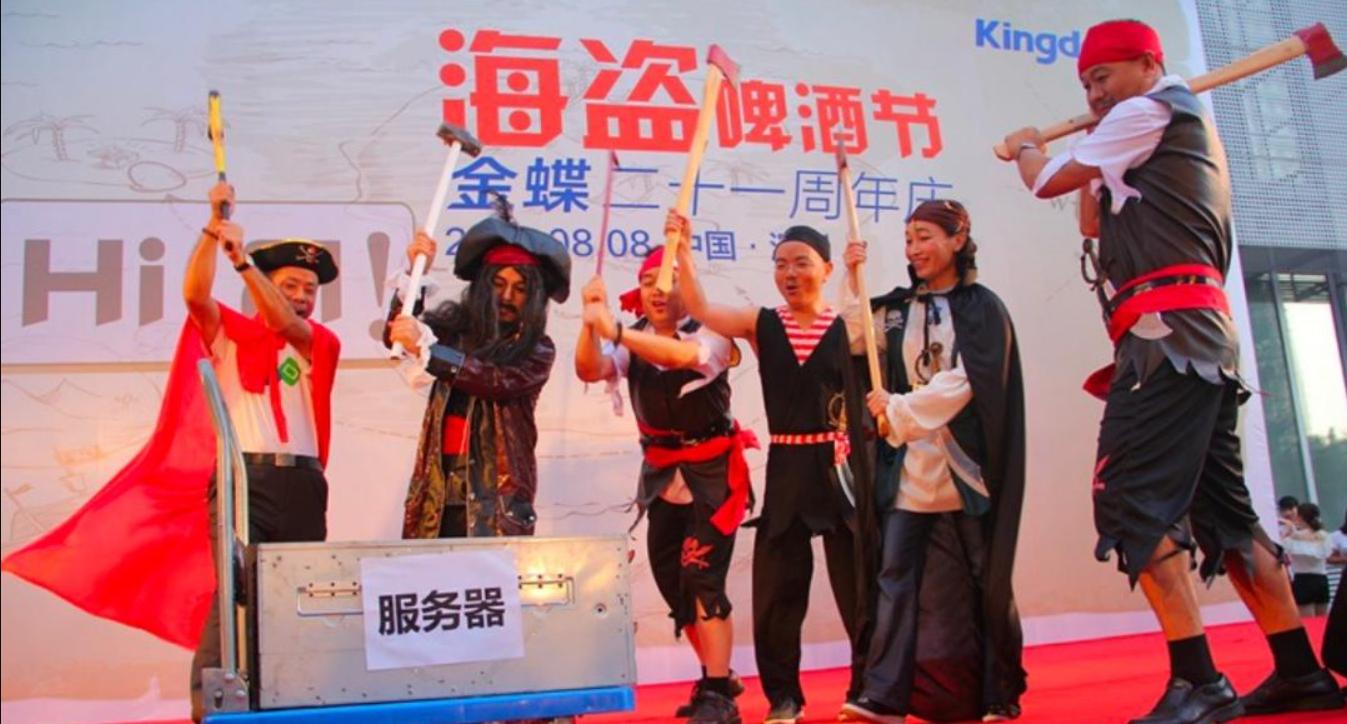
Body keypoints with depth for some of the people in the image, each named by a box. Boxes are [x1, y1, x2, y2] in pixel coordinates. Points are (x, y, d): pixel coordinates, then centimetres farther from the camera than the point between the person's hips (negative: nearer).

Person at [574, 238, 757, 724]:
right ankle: (718, 679, 27)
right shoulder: (632, 340, 3)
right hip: (662, 474, 6)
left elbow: (684, 354, -35)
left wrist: (615, 331, -44)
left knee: (700, 577, -16)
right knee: (672, 580, 11)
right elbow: (590, 371, -14)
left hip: (712, 471, -6)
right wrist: (591, 324, -30)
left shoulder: (709, 333, -12)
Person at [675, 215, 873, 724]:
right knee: (776, 584, 6)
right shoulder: (761, 324, 3)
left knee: (856, 578, 8)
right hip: (786, 465, 2)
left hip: (838, 463, -2)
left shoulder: (848, 326, 1)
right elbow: (699, 309, -7)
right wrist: (682, 248, -18)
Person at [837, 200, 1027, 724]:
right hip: (909, 468, 4)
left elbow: (967, 380, -12)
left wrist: (898, 410, -15)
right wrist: (854, 279, -1)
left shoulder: (982, 308, -2)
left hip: (966, 465, -3)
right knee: (896, 575, -4)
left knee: (986, 579, 6)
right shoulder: (899, 308, 12)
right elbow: (853, 337, 6)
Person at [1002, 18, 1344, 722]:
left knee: (1133, 501, -16)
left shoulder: (1151, 111, 0)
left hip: (1168, 331, -10)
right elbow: (1095, 221, 33)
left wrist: (1025, 147, 21)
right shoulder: (1189, 128, 29)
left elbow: (1048, 182, 1)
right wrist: (1094, 157, 24)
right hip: (1203, 338, 10)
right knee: (1221, 508, 11)